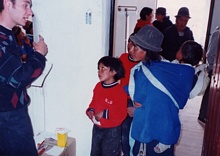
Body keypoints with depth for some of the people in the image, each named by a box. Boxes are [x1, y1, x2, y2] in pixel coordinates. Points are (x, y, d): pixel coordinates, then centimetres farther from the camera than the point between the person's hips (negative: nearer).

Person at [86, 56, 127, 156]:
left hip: (112, 131, -6)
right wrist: (90, 110, -5)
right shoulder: (98, 86, 0)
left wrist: (105, 114, -27)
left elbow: (122, 114, -21)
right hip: (97, 128, 7)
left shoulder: (119, 91, -21)